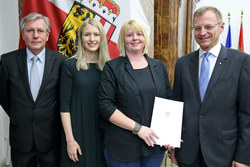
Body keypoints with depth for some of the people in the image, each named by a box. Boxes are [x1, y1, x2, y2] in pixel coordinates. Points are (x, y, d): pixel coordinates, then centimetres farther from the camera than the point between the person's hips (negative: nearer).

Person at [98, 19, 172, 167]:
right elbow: (106, 106, -11)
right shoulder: (112, 67, -4)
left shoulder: (159, 66, 8)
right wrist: (137, 128, -16)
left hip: (154, 143, 4)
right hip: (122, 146, -3)